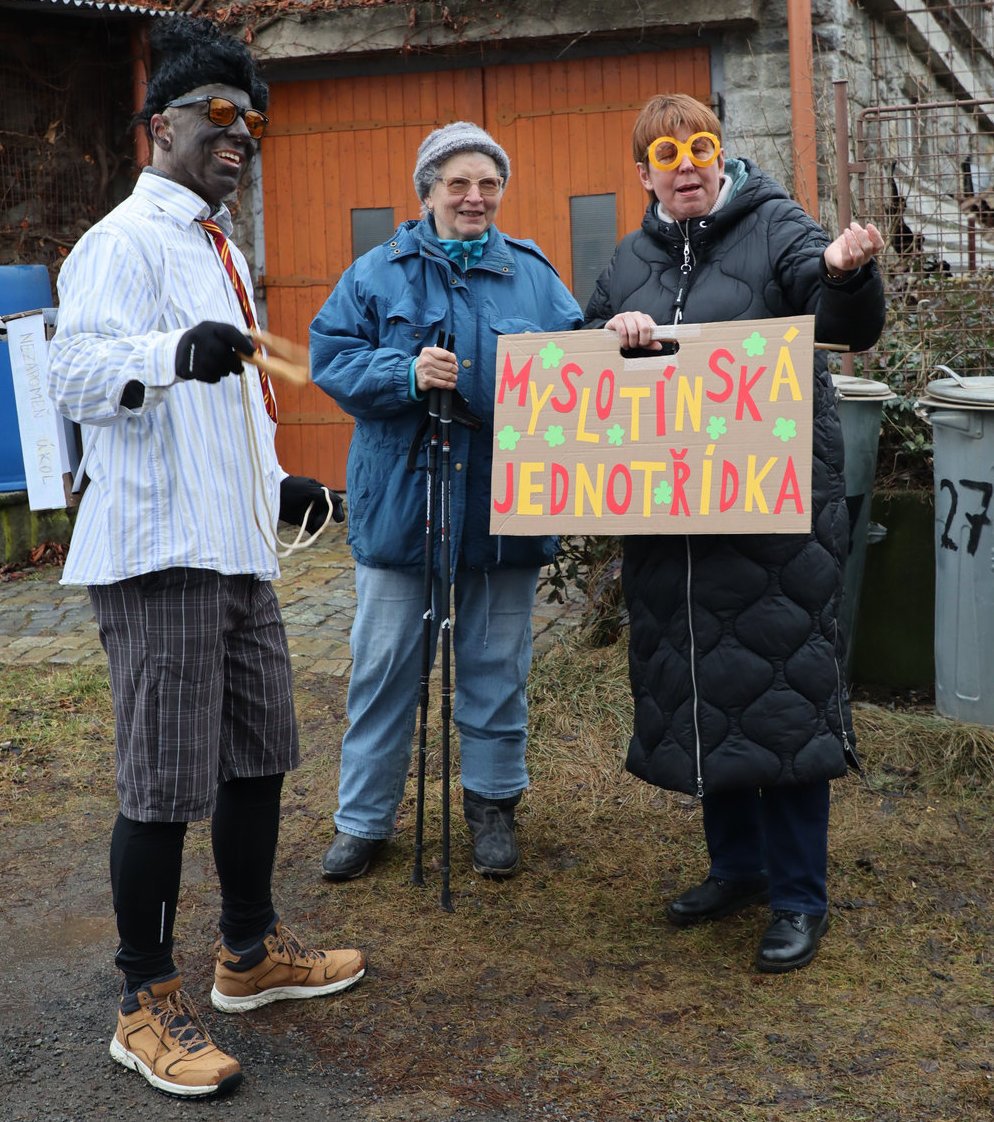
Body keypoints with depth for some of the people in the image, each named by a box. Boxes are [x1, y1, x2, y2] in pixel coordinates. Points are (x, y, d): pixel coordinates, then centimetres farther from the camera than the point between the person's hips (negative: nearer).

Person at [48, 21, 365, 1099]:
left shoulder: (217, 248, 22)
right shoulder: (125, 239, -8)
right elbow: (75, 373, -22)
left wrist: (276, 486, 27)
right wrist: (173, 351, -39)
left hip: (237, 547, 10)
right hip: (161, 555, -9)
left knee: (259, 755, 16)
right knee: (165, 784, -5)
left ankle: (251, 951, 32)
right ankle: (145, 1007, 9)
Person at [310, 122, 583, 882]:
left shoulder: (532, 273, 8)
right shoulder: (379, 272, 2)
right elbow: (331, 356, -5)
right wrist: (408, 373, -19)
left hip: (503, 503, 2)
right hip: (401, 502, -1)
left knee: (497, 661, 11)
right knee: (385, 663, 6)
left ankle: (493, 803, 28)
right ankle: (364, 818, 19)